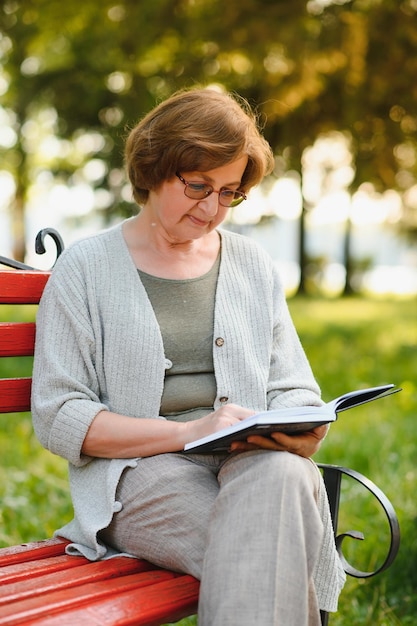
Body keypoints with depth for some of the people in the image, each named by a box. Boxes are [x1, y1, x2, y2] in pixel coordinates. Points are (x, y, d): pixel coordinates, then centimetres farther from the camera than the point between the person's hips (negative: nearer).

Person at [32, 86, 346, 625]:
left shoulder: (252, 264, 18)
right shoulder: (85, 268, 6)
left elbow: (296, 390, 19)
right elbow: (57, 418, -2)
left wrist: (301, 431, -7)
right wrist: (187, 432, -14)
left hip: (254, 461, 4)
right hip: (139, 472, -3)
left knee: (282, 474, -34)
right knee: (266, 547, -34)